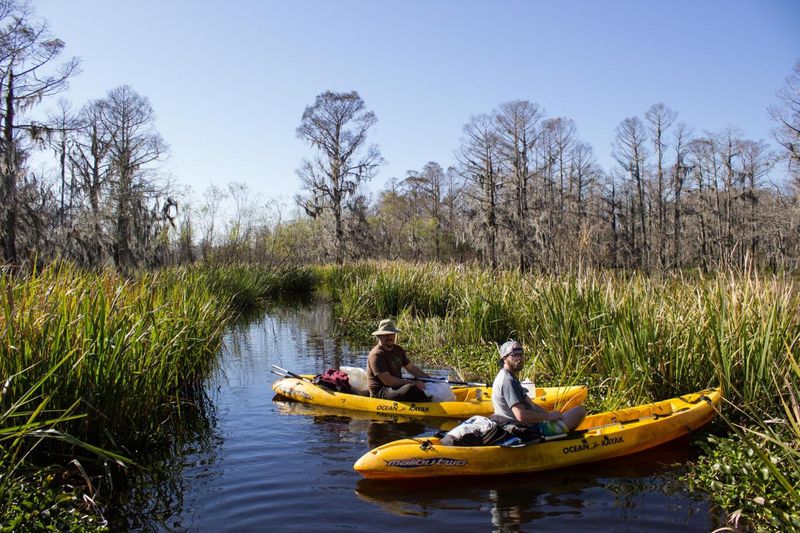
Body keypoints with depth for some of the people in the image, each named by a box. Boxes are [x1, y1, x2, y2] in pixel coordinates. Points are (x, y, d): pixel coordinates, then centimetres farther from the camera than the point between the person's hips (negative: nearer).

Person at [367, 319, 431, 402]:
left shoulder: (398, 350, 13)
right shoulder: (376, 355, -16)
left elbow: (411, 368, 19)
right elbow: (387, 380, -21)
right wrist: (413, 383, -22)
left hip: (397, 387, 9)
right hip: (380, 393, -9)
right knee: (411, 388, -32)